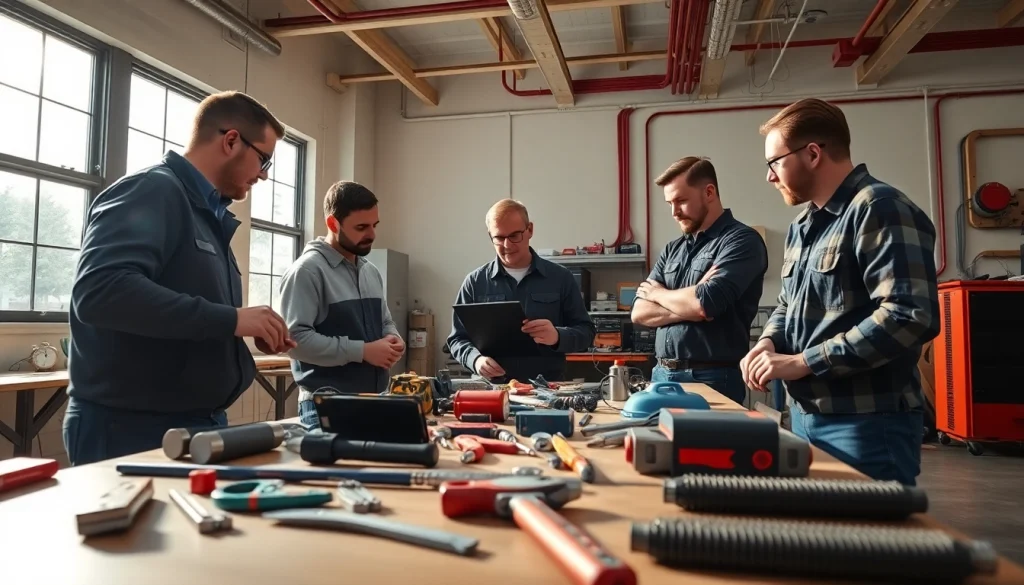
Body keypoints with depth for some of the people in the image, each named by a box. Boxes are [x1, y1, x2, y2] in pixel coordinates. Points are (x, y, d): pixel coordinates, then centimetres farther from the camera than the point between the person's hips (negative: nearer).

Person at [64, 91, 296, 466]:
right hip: (132, 429, -9)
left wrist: (249, 332, 5)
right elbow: (100, 289, -29)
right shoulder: (152, 192, -13)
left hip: (199, 425, 9)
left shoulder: (208, 215, 15)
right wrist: (230, 320, -26)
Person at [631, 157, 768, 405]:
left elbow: (705, 304, -20)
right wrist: (688, 307, -11)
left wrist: (656, 292, -1)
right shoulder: (672, 250, 13)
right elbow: (639, 313, 7)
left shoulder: (741, 240, -7)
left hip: (712, 379, -6)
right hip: (662, 374, 6)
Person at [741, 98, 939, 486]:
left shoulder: (879, 209, -15)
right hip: (806, 415, 9)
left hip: (865, 424, -9)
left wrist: (801, 362, -22)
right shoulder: (803, 226, 14)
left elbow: (909, 317, -25)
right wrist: (769, 342, -1)